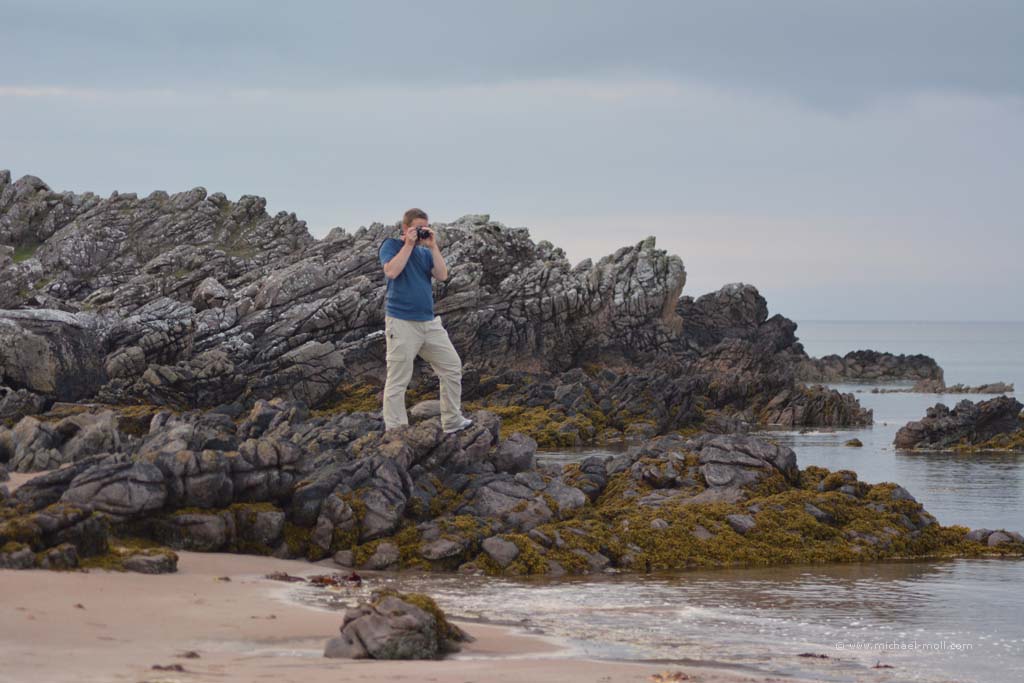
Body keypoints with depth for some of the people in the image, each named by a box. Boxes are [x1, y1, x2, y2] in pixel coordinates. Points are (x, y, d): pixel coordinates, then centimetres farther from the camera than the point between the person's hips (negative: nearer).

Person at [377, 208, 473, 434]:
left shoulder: (425, 252, 14)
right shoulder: (391, 245, -1)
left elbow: (442, 275, 1)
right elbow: (391, 271, -19)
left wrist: (433, 246, -3)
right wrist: (409, 244, -13)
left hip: (429, 321, 7)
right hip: (401, 322, -6)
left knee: (452, 366, 8)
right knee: (398, 381, -4)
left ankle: (452, 422, 18)